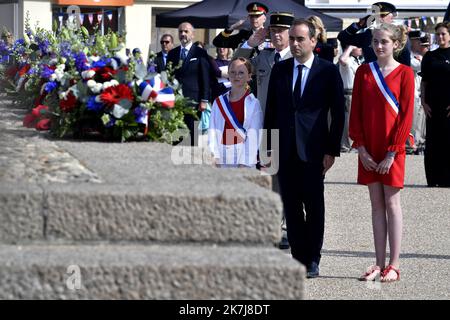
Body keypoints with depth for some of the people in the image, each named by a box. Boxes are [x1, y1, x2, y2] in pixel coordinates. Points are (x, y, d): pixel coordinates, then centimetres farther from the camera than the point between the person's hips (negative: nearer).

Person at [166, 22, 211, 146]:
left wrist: (204, 100, -7)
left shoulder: (200, 53, 1)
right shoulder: (172, 53, 14)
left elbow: (205, 78, -1)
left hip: (193, 100, -3)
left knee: (193, 134, -1)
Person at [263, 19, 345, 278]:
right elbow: (271, 109, 11)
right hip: (286, 149, 3)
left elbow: (338, 113, -2)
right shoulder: (280, 70, 9)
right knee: (291, 206, 5)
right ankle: (298, 257, 11)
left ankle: (313, 259, 9)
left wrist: (332, 150, -7)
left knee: (314, 206, 1)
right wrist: (269, 146, 5)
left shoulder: (328, 71, -2)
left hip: (314, 149, -3)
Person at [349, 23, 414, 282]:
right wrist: (361, 148, -4)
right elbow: (356, 112, 5)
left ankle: (394, 265, 3)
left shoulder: (405, 73, -5)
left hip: (392, 148, -4)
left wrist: (392, 152, -12)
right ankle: (380, 264, 10)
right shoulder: (363, 72, 5)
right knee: (377, 204, 7)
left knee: (392, 204, -1)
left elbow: (406, 115, -8)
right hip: (368, 150, 4)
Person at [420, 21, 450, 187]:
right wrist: (424, 102, 2)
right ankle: (433, 179, 7)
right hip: (433, 106, 3)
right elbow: (424, 82, 12)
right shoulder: (430, 57, 11)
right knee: (433, 142, 3)